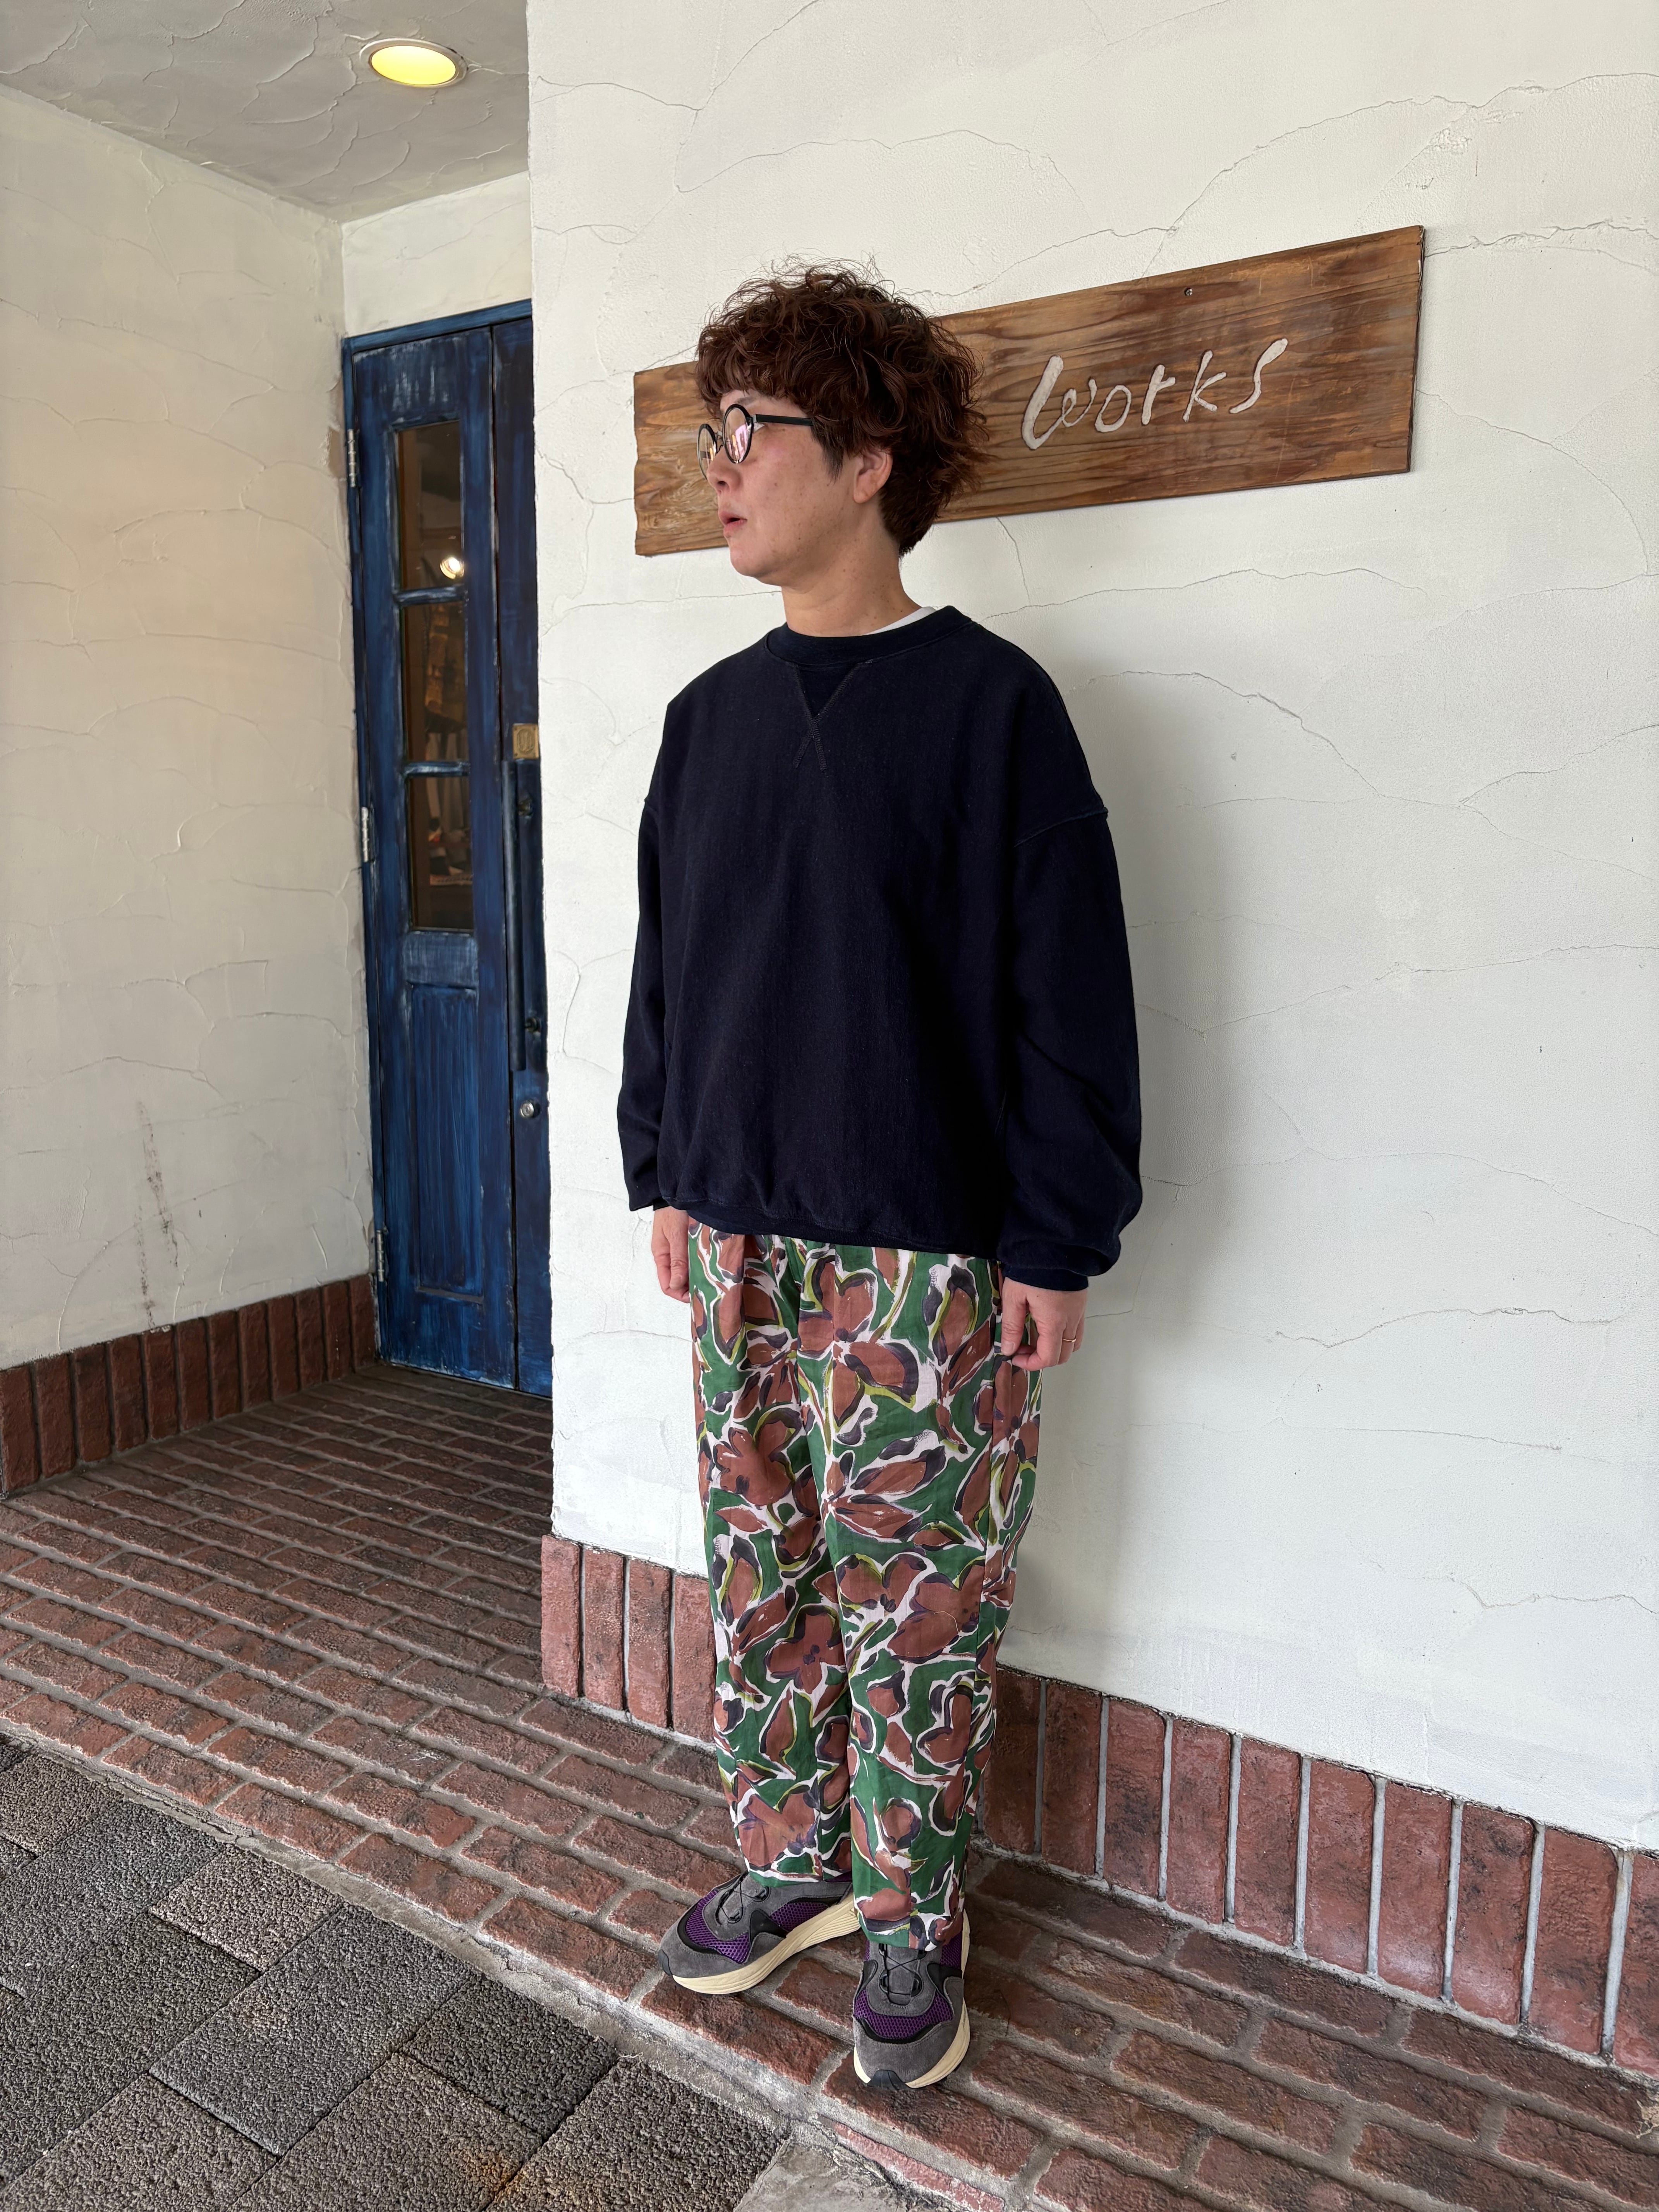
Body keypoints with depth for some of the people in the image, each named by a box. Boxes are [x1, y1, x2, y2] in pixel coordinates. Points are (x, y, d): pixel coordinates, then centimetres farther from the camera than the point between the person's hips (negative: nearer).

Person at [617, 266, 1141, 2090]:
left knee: (913, 1594, 8)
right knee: (762, 1568, 16)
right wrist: (665, 1172, 13)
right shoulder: (711, 713, 9)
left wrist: (1055, 1246, -11)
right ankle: (790, 1857, 36)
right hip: (740, 1237, 6)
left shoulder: (987, 704, -9)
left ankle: (910, 1913, 29)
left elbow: (1066, 995, -10)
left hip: (925, 1253, -5)